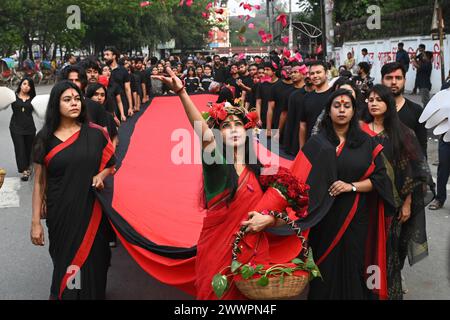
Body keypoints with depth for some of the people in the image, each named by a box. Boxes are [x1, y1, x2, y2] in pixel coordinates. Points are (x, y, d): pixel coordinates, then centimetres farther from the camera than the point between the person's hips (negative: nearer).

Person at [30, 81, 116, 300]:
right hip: (60, 214, 0)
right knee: (64, 262, 10)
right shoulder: (45, 138, -1)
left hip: (90, 211, 0)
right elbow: (39, 182, 0)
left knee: (91, 263, 7)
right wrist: (36, 221, -3)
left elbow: (111, 164, 12)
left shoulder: (95, 133, -1)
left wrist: (101, 175, -11)